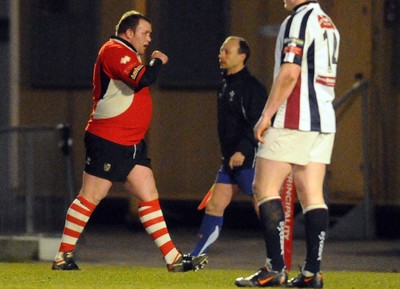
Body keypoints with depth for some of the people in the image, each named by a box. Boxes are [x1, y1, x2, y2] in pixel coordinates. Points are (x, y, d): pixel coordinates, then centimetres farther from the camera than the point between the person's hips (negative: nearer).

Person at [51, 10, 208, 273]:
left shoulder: (128, 54, 20)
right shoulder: (114, 51, -13)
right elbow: (140, 80, -26)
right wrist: (158, 62, -12)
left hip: (132, 143, 10)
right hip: (107, 141, -10)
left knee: (149, 196, 3)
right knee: (90, 198, -4)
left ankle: (173, 258, 0)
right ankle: (63, 257, 4)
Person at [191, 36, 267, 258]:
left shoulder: (251, 87, -13)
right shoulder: (225, 85, 16)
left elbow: (256, 123, -22)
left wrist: (243, 151, -31)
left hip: (249, 159, -9)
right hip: (230, 160, 9)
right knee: (214, 206, 8)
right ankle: (195, 258, 12)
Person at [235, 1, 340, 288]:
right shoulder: (328, 24, 17)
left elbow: (290, 72, -18)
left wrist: (267, 114, -14)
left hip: (294, 121, -8)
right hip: (324, 120, 8)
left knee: (265, 187, -4)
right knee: (312, 194, 4)